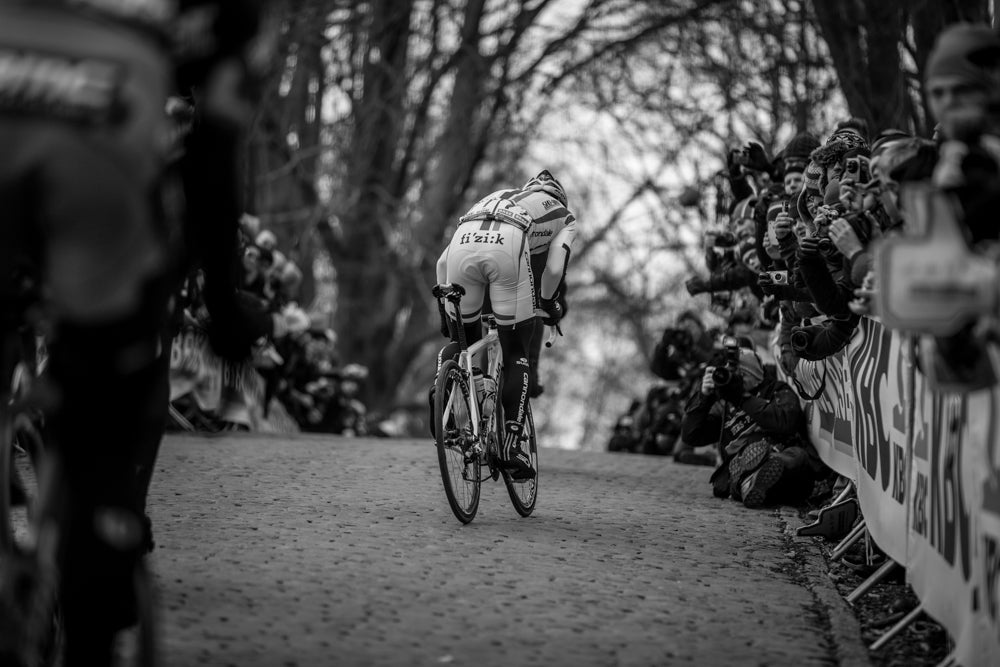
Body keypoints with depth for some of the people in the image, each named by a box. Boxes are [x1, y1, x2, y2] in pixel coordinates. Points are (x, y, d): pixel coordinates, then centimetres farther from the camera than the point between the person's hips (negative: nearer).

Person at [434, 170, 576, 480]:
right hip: (507, 249, -3)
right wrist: (549, 304, 37)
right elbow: (554, 268, 18)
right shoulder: (563, 216, 34)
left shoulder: (495, 198, 43)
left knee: (465, 340, 25)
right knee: (516, 355, 9)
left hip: (462, 244, 3)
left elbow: (442, 261, 35)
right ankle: (511, 446, 0)